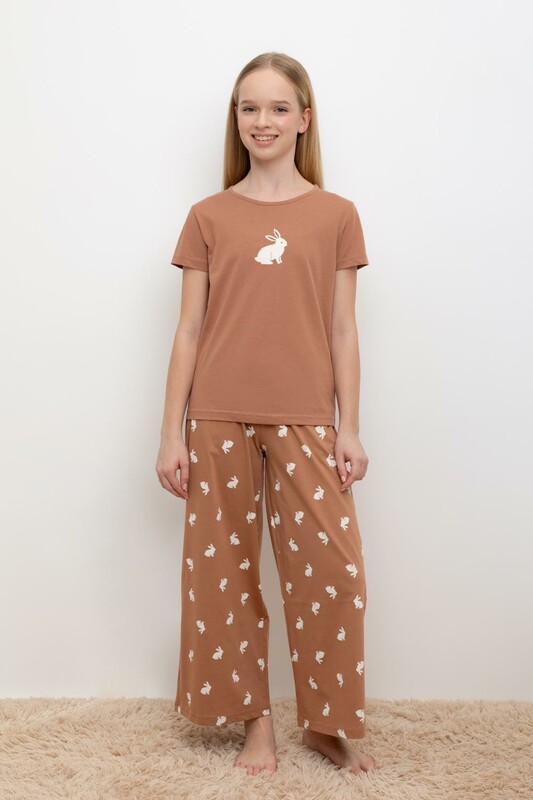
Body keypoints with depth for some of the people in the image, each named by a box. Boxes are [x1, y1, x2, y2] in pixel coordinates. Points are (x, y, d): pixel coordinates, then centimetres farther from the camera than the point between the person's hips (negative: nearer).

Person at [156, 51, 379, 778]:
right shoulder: (208, 215, 7)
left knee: (332, 569, -2)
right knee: (224, 571, 6)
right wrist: (171, 433, 1)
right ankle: (256, 722, 24)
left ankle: (326, 723, 19)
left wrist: (351, 429, 2)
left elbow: (341, 330, 6)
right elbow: (189, 329, 5)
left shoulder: (335, 214, 6)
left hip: (305, 420, 0)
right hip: (220, 420, 1)